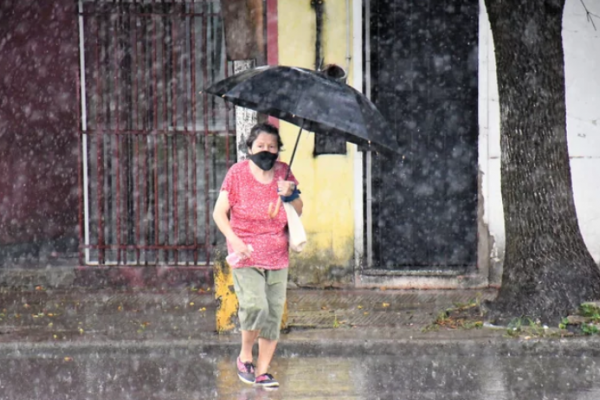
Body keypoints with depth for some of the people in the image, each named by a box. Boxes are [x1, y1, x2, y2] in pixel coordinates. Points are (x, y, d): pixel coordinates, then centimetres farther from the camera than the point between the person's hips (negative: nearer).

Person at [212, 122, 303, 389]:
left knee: (274, 314, 3)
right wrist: (235, 241, -16)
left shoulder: (283, 172, 6)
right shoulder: (238, 173, -3)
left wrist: (290, 194, -9)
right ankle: (245, 356, 3)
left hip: (277, 257, 4)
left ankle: (262, 371, 13)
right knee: (255, 306, -21)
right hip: (246, 256, -4)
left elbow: (298, 212, 12)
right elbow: (219, 212, -2)